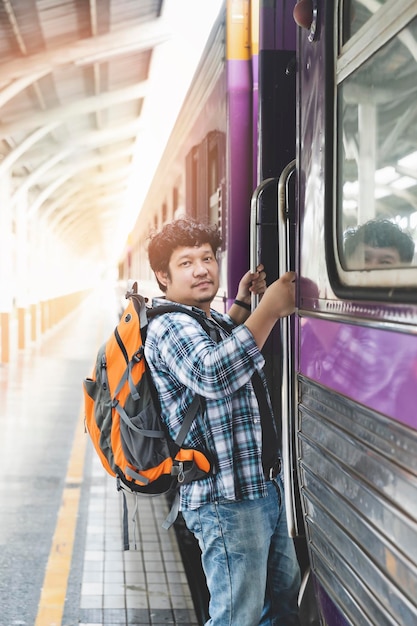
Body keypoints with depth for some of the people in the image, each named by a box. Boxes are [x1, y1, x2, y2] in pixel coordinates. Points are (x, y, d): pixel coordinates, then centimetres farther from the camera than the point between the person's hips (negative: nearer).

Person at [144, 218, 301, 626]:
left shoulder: (212, 320, 16)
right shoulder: (168, 327, -14)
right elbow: (213, 374, -33)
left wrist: (241, 303, 21)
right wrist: (270, 309, -28)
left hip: (268, 486, 10)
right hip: (227, 499, -10)